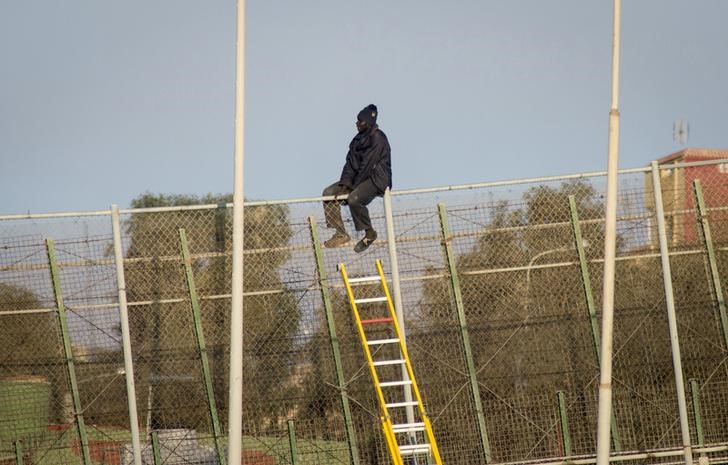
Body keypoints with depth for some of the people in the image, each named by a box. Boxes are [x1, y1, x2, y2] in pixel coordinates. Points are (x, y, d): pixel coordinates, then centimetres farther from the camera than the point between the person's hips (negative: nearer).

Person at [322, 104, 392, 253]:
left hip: (377, 179, -9)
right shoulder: (358, 139, 12)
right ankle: (341, 234, -9)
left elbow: (367, 165, -18)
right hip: (360, 179, 9)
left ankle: (369, 233, -15)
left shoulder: (378, 138, -14)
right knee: (328, 193, -4)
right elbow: (351, 163, 7)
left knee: (354, 199, -34)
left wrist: (353, 186, -16)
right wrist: (345, 185, -7)